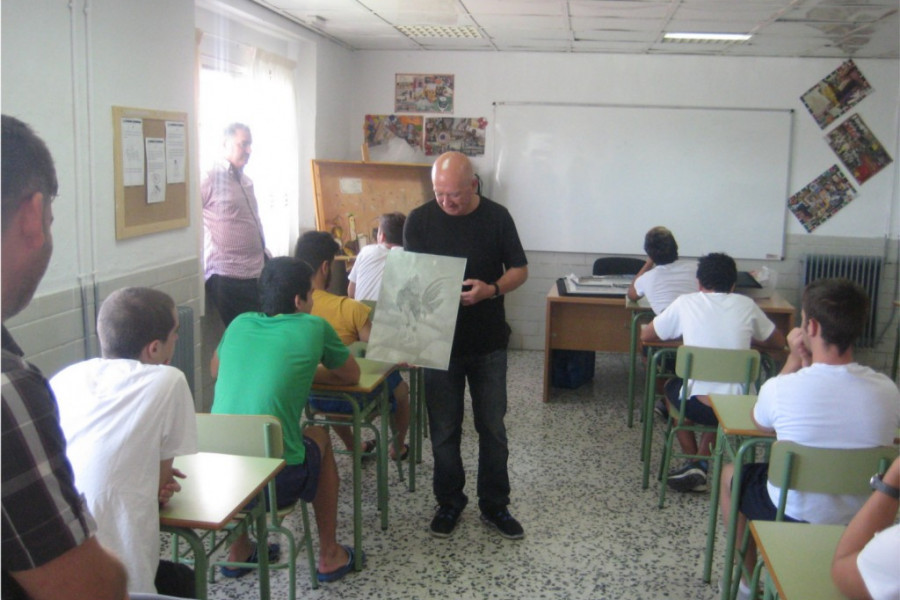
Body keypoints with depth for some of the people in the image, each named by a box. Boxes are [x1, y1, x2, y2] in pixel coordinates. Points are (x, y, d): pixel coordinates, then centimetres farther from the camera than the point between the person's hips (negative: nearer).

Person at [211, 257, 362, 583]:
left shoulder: (240, 324, 10)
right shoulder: (313, 328, -1)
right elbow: (351, 375, 14)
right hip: (276, 482, -4)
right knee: (318, 436, 27)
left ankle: (238, 549, 41)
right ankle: (329, 554, 33)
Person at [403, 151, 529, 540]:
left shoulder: (497, 217, -4)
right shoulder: (420, 220, -3)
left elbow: (519, 270, 1)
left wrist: (491, 290, -18)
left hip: (489, 343, 0)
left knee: (493, 428, 9)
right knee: (444, 430, 9)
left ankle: (495, 506, 24)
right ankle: (449, 503, 27)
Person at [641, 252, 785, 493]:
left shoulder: (685, 303, 2)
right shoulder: (746, 305, 7)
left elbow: (646, 335, 13)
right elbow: (778, 343, 20)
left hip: (699, 406, -2)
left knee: (671, 387, 31)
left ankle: (694, 464, 24)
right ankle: (702, 463, 19)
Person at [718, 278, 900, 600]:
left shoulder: (781, 388, -27)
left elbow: (760, 422, -1)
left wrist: (795, 359, 0)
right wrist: (808, 361, 1)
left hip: (792, 516, -4)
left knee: (730, 474, 26)